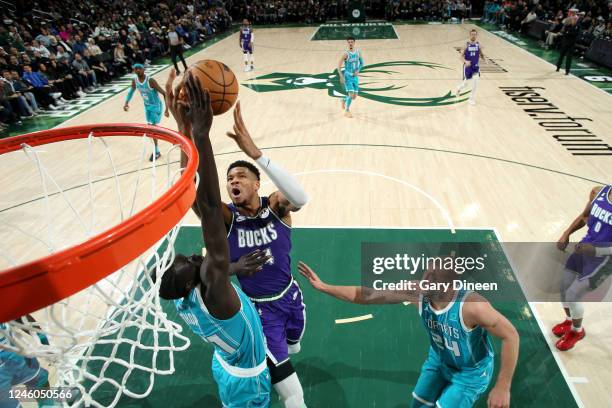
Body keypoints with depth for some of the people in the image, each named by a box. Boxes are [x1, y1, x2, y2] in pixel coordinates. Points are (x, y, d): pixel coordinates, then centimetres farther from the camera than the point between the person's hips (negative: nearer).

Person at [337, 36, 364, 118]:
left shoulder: (358, 52, 3)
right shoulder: (345, 54, -12)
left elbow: (362, 63, 13)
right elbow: (339, 66, -12)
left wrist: (358, 70, -5)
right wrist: (341, 77, -21)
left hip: (355, 76, 5)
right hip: (348, 76, -5)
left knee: (355, 96, 8)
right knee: (351, 94, -17)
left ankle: (344, 100, 39)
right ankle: (347, 111, 0)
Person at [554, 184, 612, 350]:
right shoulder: (598, 192, -6)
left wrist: (595, 250, -30)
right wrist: (566, 235, 1)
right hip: (584, 247, 6)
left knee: (572, 295, -3)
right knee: (563, 288, 13)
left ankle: (577, 331, 26)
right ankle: (569, 320, 42)